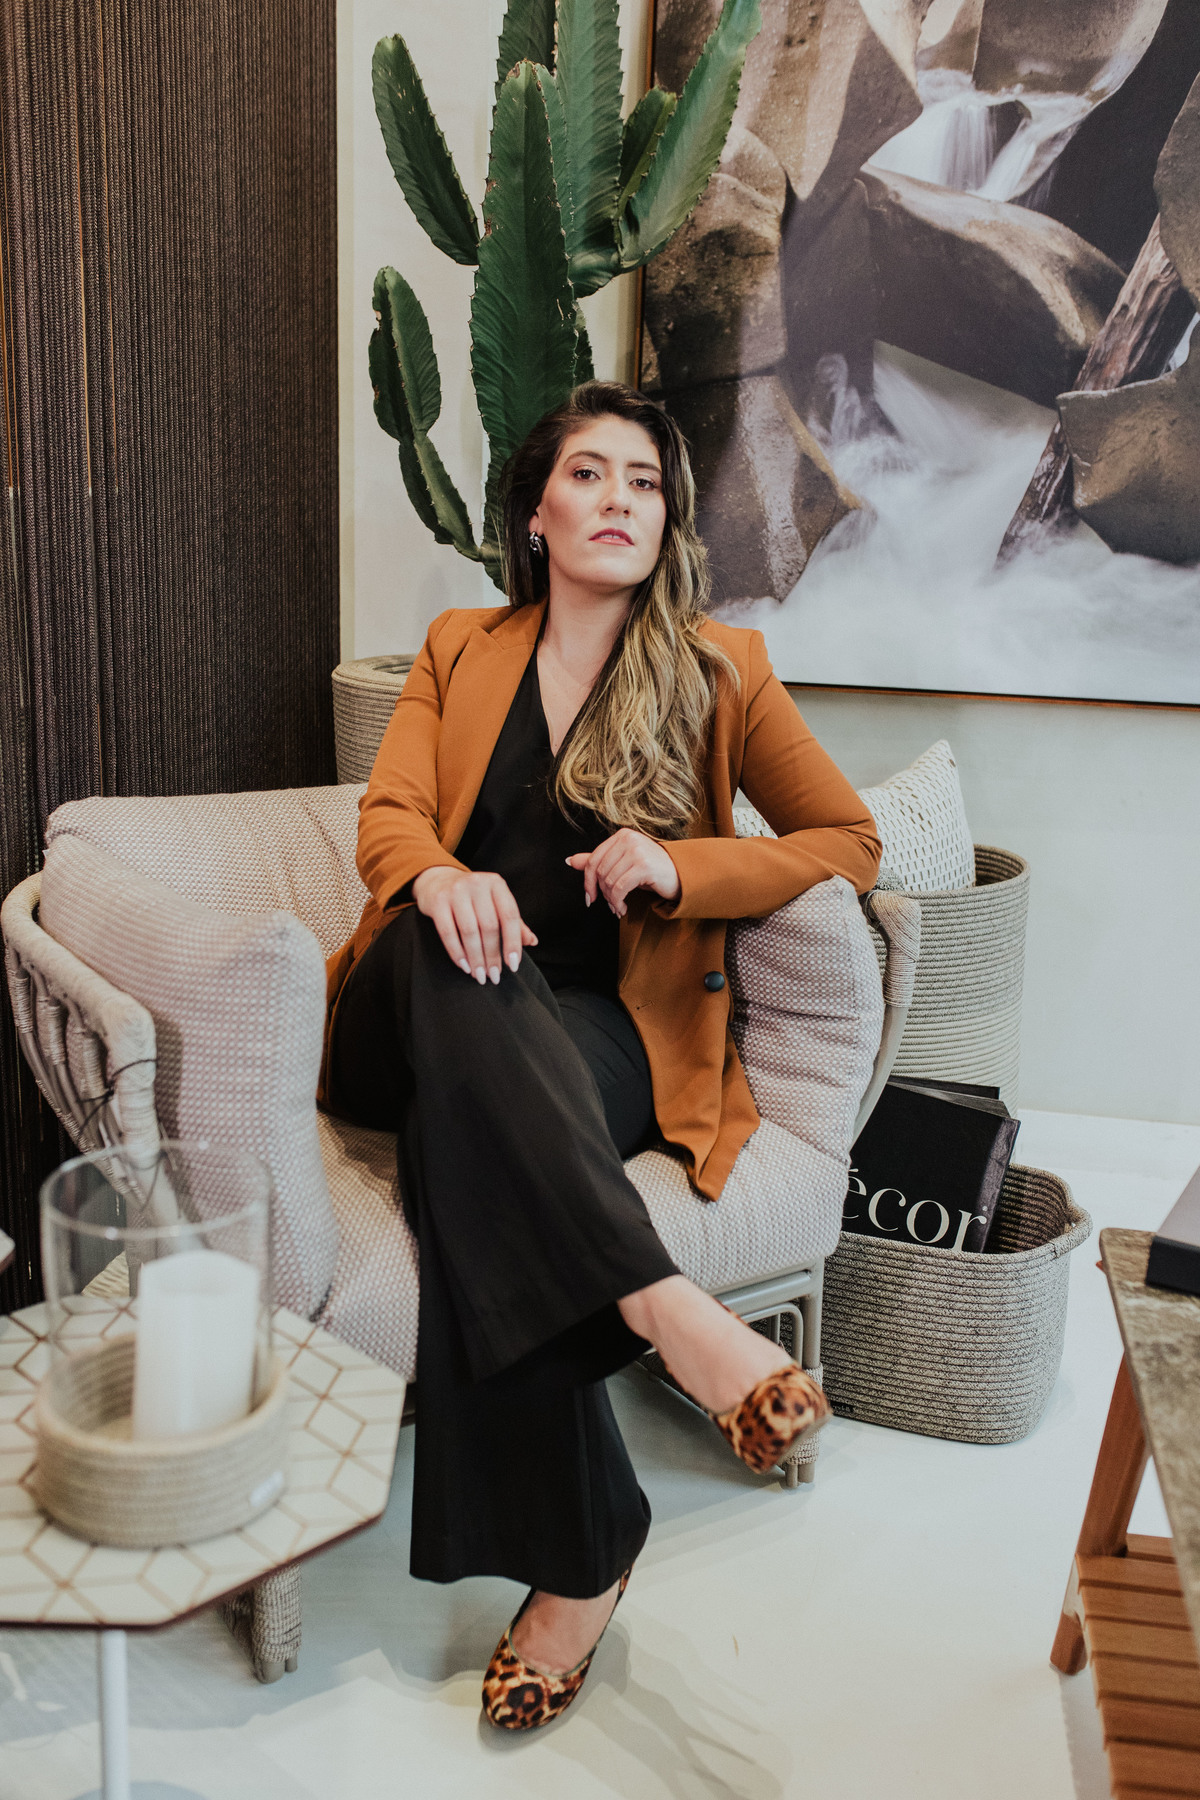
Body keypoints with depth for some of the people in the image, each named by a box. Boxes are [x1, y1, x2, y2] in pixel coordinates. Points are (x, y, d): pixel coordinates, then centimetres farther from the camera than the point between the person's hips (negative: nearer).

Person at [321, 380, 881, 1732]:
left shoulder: (720, 668, 11)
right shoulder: (459, 651, 17)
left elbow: (849, 842, 9)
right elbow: (388, 814, 5)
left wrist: (678, 866, -9)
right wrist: (440, 878, -22)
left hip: (604, 1038, -2)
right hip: (435, 1027, 2)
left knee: (462, 1140, -36)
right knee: (455, 954, -36)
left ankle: (575, 1562, -29)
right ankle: (664, 1308, -41)